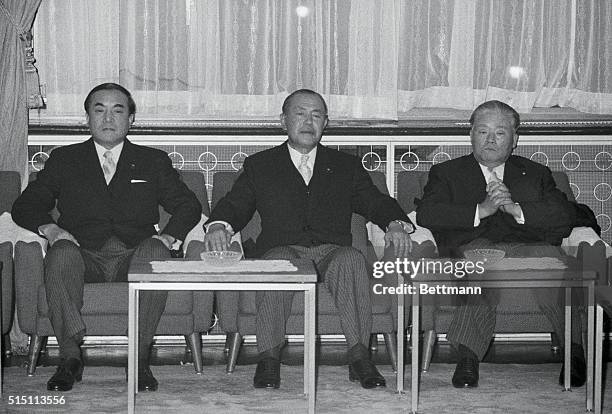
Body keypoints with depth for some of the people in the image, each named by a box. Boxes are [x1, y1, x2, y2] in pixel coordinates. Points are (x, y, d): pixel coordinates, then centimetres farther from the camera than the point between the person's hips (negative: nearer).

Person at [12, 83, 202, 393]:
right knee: (61, 252, -33)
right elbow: (25, 205, 11)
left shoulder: (153, 161, 19)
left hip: (134, 257, 0)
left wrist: (169, 236, -10)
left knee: (155, 251, -34)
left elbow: (188, 205, 11)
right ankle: (69, 357, -27)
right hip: (85, 257, 0)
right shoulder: (64, 160, 18)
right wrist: (49, 228, -11)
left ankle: (140, 358, -29)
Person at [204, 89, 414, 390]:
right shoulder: (259, 165, 20)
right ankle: (269, 359, -34)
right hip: (283, 250, -1)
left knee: (352, 260, -34)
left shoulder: (346, 166, 23)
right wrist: (219, 225, -14)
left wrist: (396, 223, -10)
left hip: (332, 252, 1)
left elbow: (375, 202, 13)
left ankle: (359, 357, -36)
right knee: (277, 263, -36)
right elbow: (235, 205, 10)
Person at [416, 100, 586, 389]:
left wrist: (515, 208, -6)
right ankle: (467, 354, -42)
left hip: (527, 246, 1)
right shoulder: (446, 173, 24)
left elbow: (565, 218, 9)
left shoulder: (536, 174, 28)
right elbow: (426, 215, 2)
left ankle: (575, 351, -24)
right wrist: (481, 210, -9)